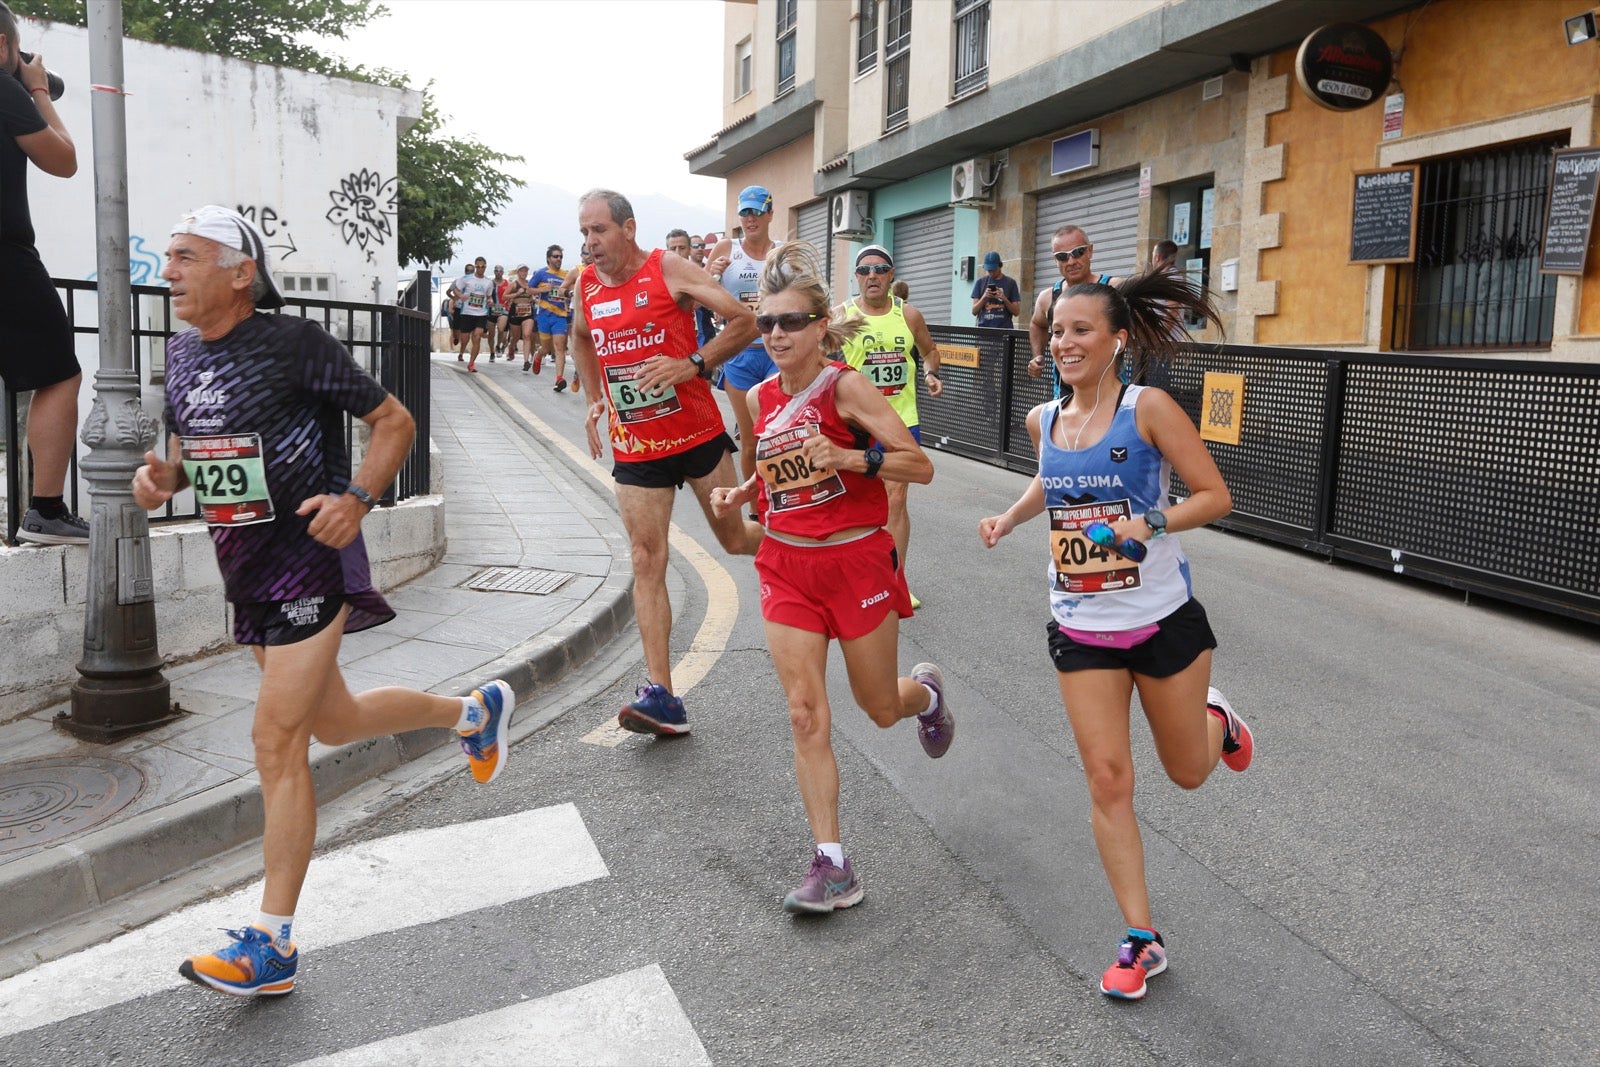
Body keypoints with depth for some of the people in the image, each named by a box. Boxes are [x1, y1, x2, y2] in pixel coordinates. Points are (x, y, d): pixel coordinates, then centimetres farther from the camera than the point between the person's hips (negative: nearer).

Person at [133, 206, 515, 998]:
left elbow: (395, 421, -8)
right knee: (334, 723, 19)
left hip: (310, 561, -8)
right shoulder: (183, 353, 8)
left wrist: (357, 499, -23)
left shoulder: (294, 343, -13)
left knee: (277, 742, -8)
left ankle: (272, 944, 3)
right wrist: (161, 476, -1)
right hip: (244, 572, 8)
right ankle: (473, 712, 44)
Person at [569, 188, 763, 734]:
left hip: (698, 433, -3)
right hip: (634, 447, 4)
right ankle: (661, 696, -5)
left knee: (735, 539, 9)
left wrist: (693, 365, -23)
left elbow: (744, 321, -12)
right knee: (646, 561, -4)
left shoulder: (670, 269, -9)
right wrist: (594, 397, 18)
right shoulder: (586, 286, 6)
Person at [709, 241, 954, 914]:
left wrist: (849, 457, -28)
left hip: (856, 561, -4)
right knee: (805, 715, -3)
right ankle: (832, 867, 5)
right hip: (787, 565, 4)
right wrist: (740, 494, 1)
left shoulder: (845, 387, -13)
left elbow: (920, 465, -15)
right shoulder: (762, 398, 4)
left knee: (882, 709, 11)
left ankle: (927, 691, 50)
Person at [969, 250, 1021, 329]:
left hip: (1004, 329, -1)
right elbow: (974, 311, 7)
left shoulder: (1010, 282, 6)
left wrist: (1004, 299, -12)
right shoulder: (980, 282, 10)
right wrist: (984, 297, -9)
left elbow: (1016, 312, 4)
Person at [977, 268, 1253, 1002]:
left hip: (1164, 621, -3)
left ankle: (1216, 719, 51)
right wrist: (1011, 516, 6)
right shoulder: (1043, 419, 1)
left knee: (1187, 772, 14)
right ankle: (1141, 939, 15)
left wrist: (1150, 523, -28)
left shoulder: (1148, 408, -14)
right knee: (1107, 780, 1)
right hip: (1082, 630, 3)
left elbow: (1215, 496, -12)